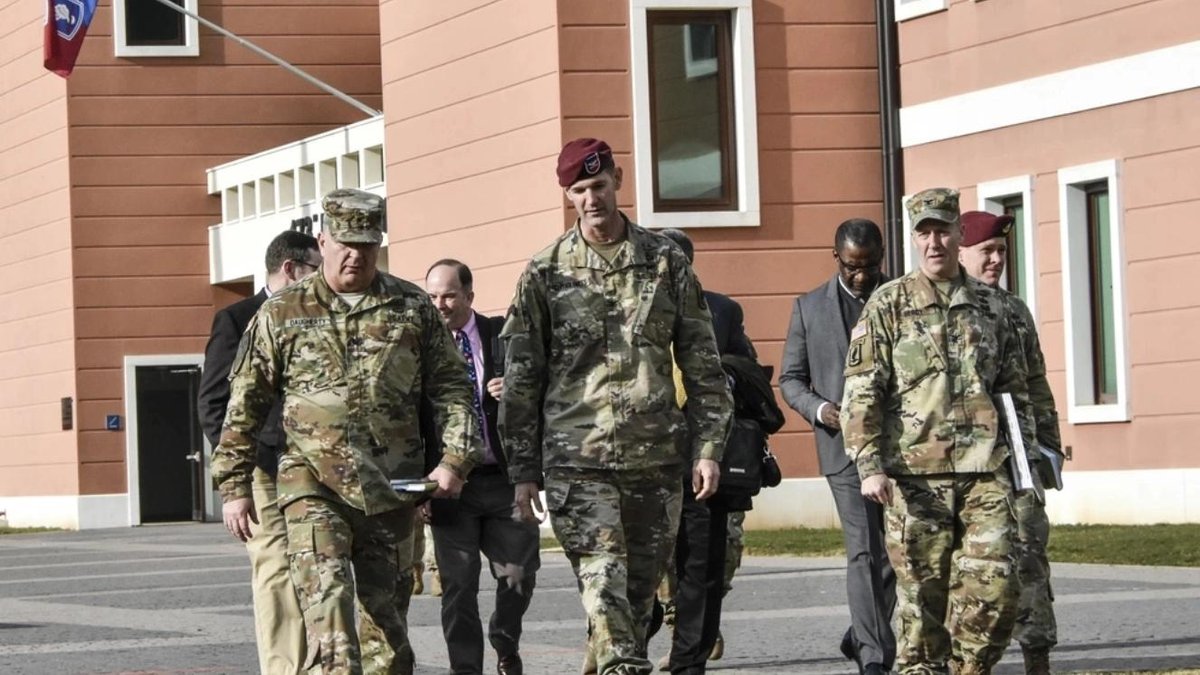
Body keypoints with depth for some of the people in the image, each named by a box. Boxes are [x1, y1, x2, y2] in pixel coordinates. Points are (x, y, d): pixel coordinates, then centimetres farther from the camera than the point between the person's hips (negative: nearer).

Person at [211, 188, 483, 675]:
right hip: (313, 484, -2)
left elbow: (450, 387, 11)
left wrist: (455, 459, -1)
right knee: (326, 598, -18)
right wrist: (233, 486, 6)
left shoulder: (412, 308, 9)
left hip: (390, 489, 2)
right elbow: (244, 404, 8)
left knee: (386, 614, 7)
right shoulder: (281, 314, 5)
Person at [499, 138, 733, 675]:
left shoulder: (666, 263, 7)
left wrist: (708, 447, 2)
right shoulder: (545, 274, 3)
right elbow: (521, 379, 5)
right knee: (604, 592, -14)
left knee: (641, 592, 8)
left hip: (657, 457, 2)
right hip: (578, 463, -2)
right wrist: (524, 471, 2)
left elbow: (703, 365, 9)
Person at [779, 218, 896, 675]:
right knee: (864, 551, -11)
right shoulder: (810, 307, 7)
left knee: (896, 552, 8)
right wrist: (819, 408, -9)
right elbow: (790, 378, 10)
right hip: (845, 446, -2)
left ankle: (862, 636, 29)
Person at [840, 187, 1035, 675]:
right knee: (922, 593, 1)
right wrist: (869, 466, -11)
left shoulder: (991, 306, 13)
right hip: (916, 474, -2)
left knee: (994, 588, -6)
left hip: (985, 472, 3)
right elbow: (861, 392, -2)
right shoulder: (889, 304, 3)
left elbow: (1015, 390, 21)